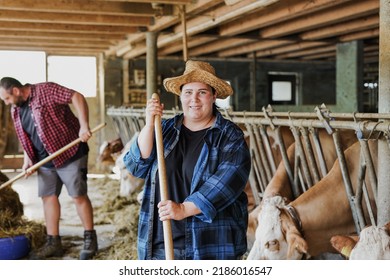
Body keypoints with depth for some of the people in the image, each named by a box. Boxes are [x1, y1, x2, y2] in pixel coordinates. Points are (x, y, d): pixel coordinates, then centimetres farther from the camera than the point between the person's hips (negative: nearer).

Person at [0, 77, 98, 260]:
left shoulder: (45, 91, -14)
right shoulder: (16, 111, 10)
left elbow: (77, 97, -18)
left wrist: (84, 126, -28)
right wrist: (28, 159, 3)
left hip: (69, 153, -8)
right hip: (45, 160, 8)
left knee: (78, 196, -4)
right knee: (48, 197, 9)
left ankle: (90, 239, 8)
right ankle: (53, 243, 17)